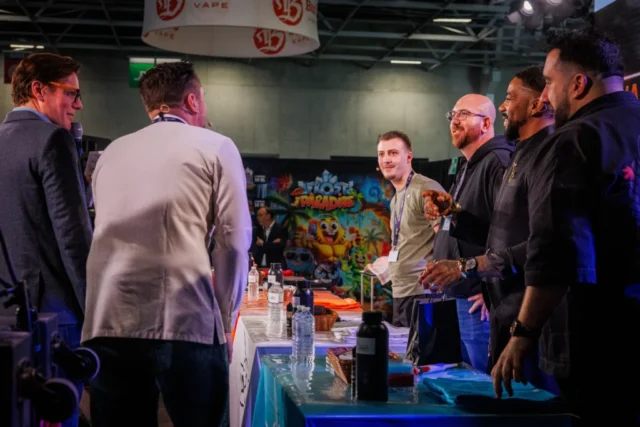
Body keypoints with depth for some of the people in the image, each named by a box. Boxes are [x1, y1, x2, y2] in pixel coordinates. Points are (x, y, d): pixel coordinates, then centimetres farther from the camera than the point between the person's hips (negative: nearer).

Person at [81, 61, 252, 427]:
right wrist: (225, 321, 8)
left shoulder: (112, 153, 20)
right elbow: (235, 242, 0)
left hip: (107, 324, 5)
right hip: (185, 323, -4)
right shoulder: (215, 147, 7)